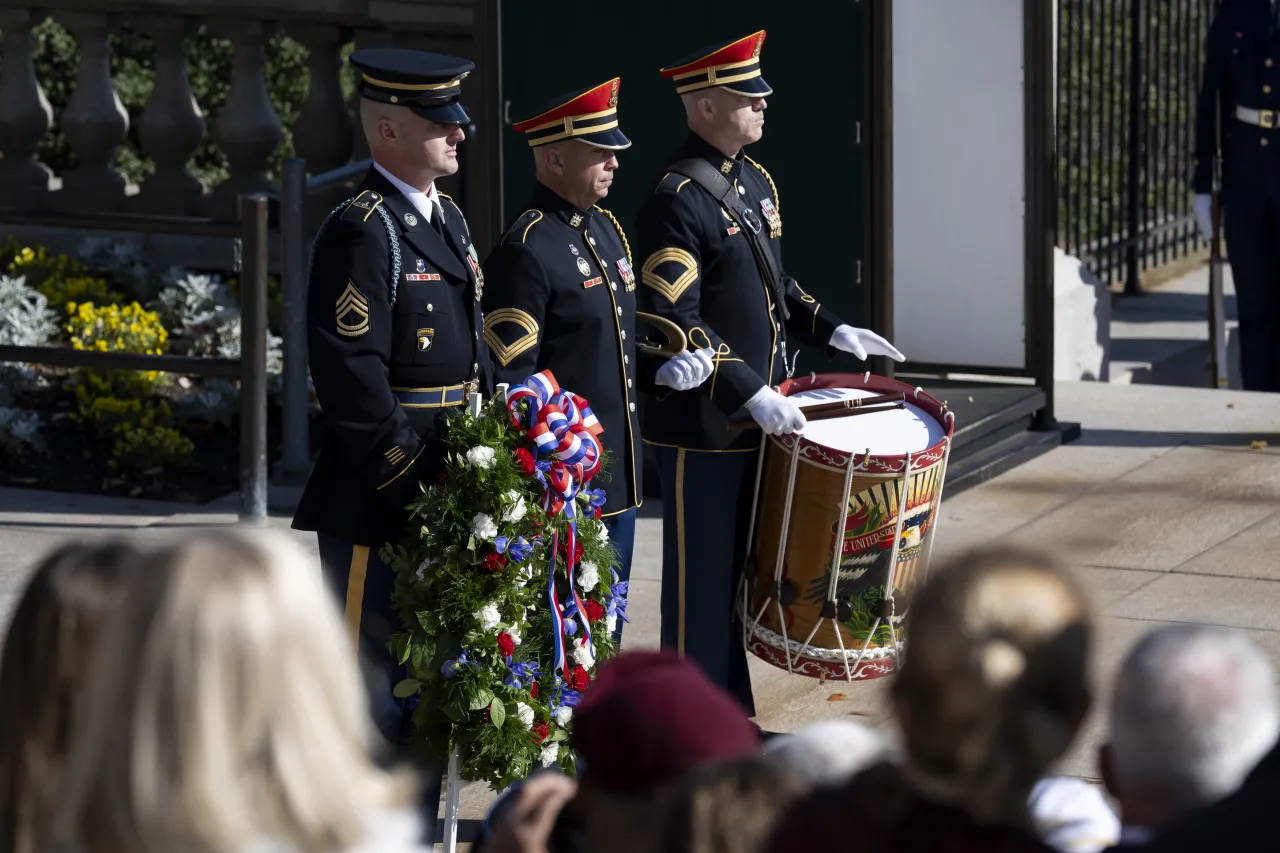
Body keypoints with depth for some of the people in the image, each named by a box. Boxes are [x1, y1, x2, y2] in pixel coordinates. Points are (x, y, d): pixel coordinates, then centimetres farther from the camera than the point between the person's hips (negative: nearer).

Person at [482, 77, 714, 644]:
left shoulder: (606, 231, 13)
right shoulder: (526, 251, -15)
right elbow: (511, 380, -18)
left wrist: (660, 372, 4)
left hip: (618, 480, 9)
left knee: (606, 639, 15)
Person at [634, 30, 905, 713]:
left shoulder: (755, 182, 11)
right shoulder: (677, 200, -18)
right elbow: (674, 323, -23)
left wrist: (831, 331, 12)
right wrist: (751, 394, -26)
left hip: (757, 421, 9)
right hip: (701, 425, -9)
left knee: (740, 571, 16)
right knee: (700, 580, 0)